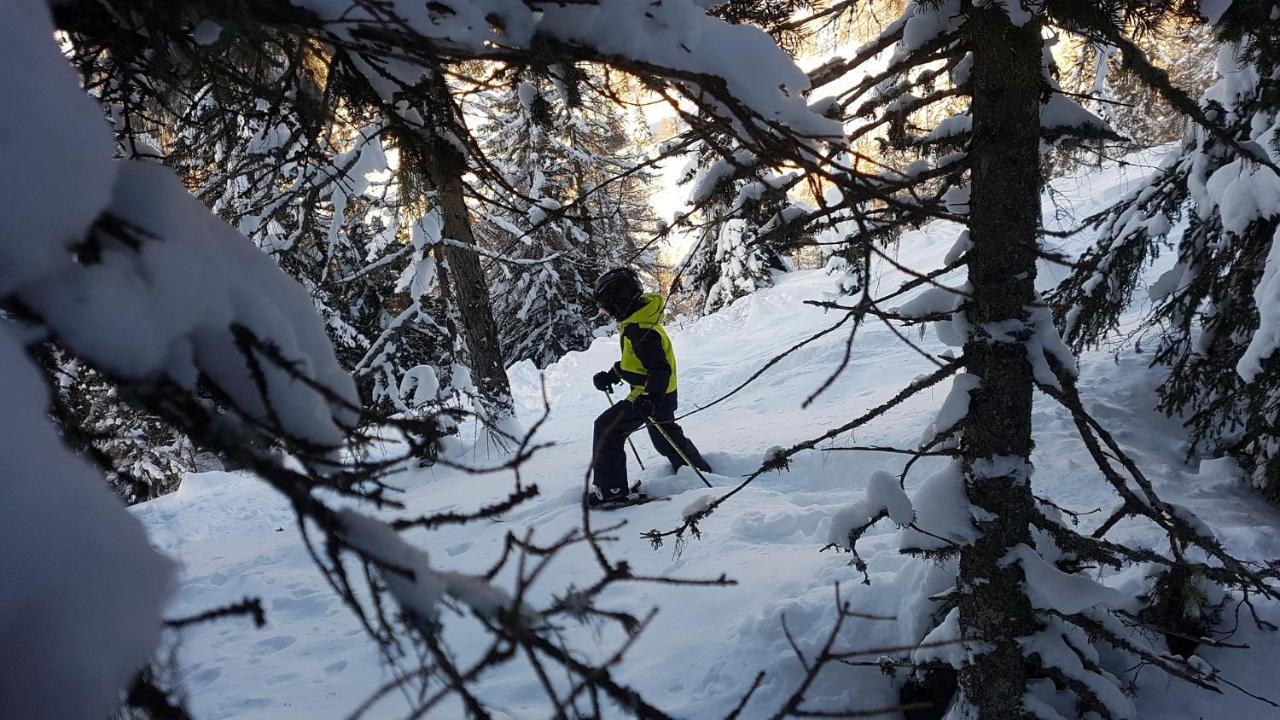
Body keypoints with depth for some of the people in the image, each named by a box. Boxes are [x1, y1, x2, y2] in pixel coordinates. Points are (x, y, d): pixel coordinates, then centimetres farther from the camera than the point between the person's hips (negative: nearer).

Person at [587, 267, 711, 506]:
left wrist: (649, 397, -43)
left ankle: (610, 488, -6)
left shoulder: (641, 330, -27)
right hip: (660, 394, 10)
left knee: (607, 428, -9)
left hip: (655, 396, -10)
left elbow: (659, 368, -31)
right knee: (666, 438, 27)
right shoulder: (636, 321, 6)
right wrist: (612, 375, 9)